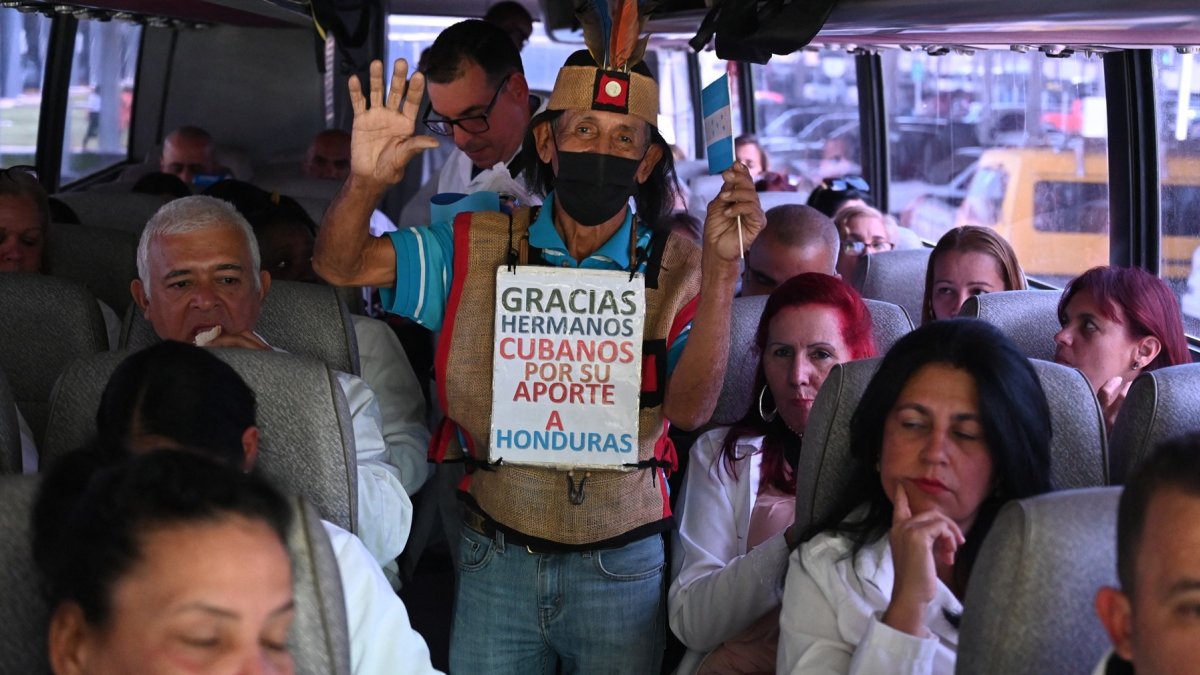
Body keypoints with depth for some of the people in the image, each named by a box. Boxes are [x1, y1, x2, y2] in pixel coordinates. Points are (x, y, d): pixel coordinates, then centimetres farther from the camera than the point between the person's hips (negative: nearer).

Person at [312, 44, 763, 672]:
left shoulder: (675, 269, -5)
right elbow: (339, 264, -3)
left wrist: (721, 266, -28)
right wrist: (365, 183, -24)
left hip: (619, 566, -1)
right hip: (495, 555, 1)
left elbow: (690, 408, -18)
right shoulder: (477, 246, 0)